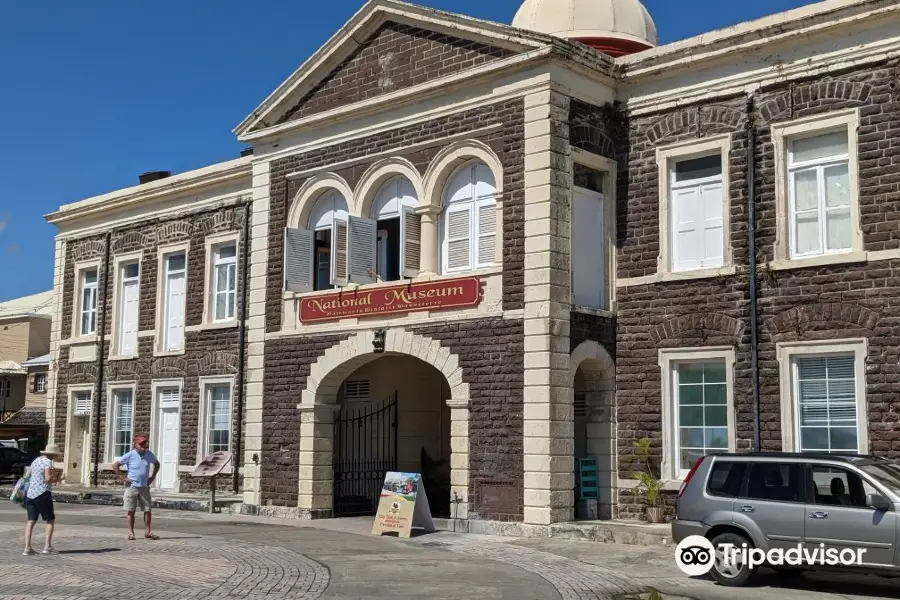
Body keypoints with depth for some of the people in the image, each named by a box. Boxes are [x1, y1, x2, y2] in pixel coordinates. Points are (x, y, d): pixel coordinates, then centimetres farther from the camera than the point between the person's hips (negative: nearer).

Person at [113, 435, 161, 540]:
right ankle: (131, 532, 9)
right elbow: (115, 465, -7)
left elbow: (157, 464, 23)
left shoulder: (149, 454, 4)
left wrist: (153, 476, 12)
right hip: (132, 487, -4)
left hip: (144, 487, 4)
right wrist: (121, 478, -10)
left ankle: (147, 532, 10)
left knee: (147, 510, 2)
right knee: (131, 511, 2)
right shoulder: (130, 455, -9)